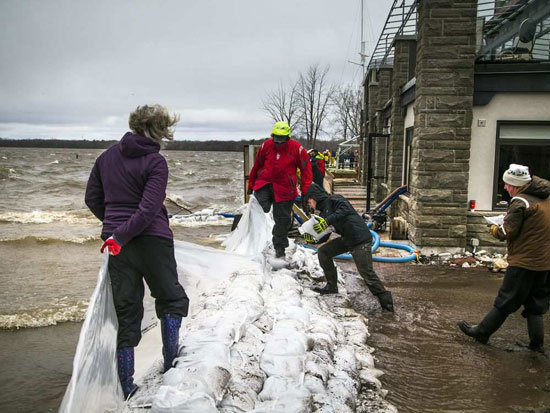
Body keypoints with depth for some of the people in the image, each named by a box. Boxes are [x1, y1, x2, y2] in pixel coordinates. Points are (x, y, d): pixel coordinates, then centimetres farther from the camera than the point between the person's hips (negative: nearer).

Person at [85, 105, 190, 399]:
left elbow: (92, 199, 12)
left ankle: (127, 389, 18)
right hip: (152, 241, -5)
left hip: (118, 245, 5)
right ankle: (171, 364, 16)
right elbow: (149, 209, -20)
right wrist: (121, 235, -14)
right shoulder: (155, 162, -11)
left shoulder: (107, 156, 6)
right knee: (171, 299, 19)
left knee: (127, 315, 13)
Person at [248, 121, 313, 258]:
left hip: (285, 188, -1)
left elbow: (306, 169, -2)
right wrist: (251, 184, 12)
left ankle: (279, 247, 24)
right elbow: (257, 165, 8)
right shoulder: (266, 145, -4)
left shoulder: (296, 148, -9)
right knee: (261, 207, -27)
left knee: (283, 219, 5)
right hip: (264, 183, 1)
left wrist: (306, 191, -6)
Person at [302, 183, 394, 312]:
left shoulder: (333, 200, -3)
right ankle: (332, 286, 16)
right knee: (323, 251, 9)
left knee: (366, 273, -11)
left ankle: (385, 300, 2)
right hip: (346, 239, 9)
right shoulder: (323, 212, 21)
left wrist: (327, 221, -28)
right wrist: (312, 239, 0)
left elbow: (345, 209, -24)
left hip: (360, 239, -9)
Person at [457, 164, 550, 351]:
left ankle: (482, 331, 12)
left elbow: (508, 231, -17)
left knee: (506, 300, 1)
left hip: (525, 261, -8)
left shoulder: (520, 201, -16)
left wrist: (495, 229, 3)